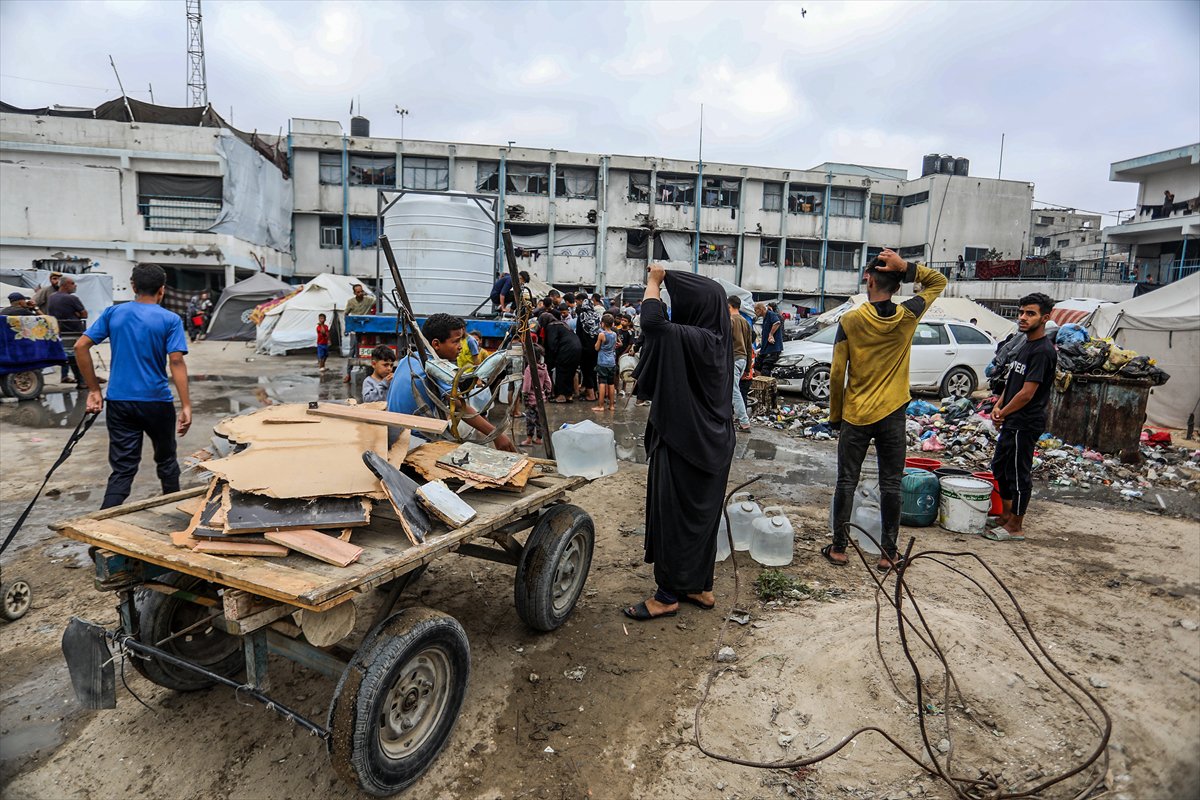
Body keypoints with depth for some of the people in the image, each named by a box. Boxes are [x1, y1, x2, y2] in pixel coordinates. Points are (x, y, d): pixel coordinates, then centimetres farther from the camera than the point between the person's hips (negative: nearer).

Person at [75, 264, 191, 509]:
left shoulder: (112, 313, 4)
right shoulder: (170, 320, -6)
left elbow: (81, 346, 1)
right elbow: (176, 362, -14)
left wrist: (93, 389, 7)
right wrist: (186, 406, -15)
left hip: (119, 401, 3)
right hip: (156, 401, -2)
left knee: (122, 469, 7)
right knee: (166, 461, 17)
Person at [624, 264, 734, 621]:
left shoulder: (688, 339, -22)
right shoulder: (718, 339, 5)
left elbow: (651, 321, -30)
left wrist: (654, 281, -14)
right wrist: (665, 282, 12)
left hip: (682, 443, -9)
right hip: (711, 443, 9)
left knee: (673, 515, 2)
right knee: (702, 513, 17)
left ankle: (669, 595, 15)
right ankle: (699, 586, 30)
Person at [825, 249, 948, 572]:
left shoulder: (850, 320, -8)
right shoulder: (908, 316, -4)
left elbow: (836, 374, -8)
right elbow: (938, 281, 14)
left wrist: (835, 415, 4)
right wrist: (906, 267, -4)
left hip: (855, 415, -1)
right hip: (892, 415, 1)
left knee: (847, 482, 9)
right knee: (891, 485, 8)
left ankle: (838, 548, 15)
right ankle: (888, 554, 15)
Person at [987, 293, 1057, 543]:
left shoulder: (1043, 351, -18)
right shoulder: (1027, 346, 13)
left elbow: (1026, 393, -21)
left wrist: (1003, 413, -9)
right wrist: (998, 406, 5)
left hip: (1025, 424, -10)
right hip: (1013, 422, 10)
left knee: (1018, 473, 0)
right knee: (1000, 466, 19)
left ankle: (1015, 527, 11)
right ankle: (1006, 515, 33)